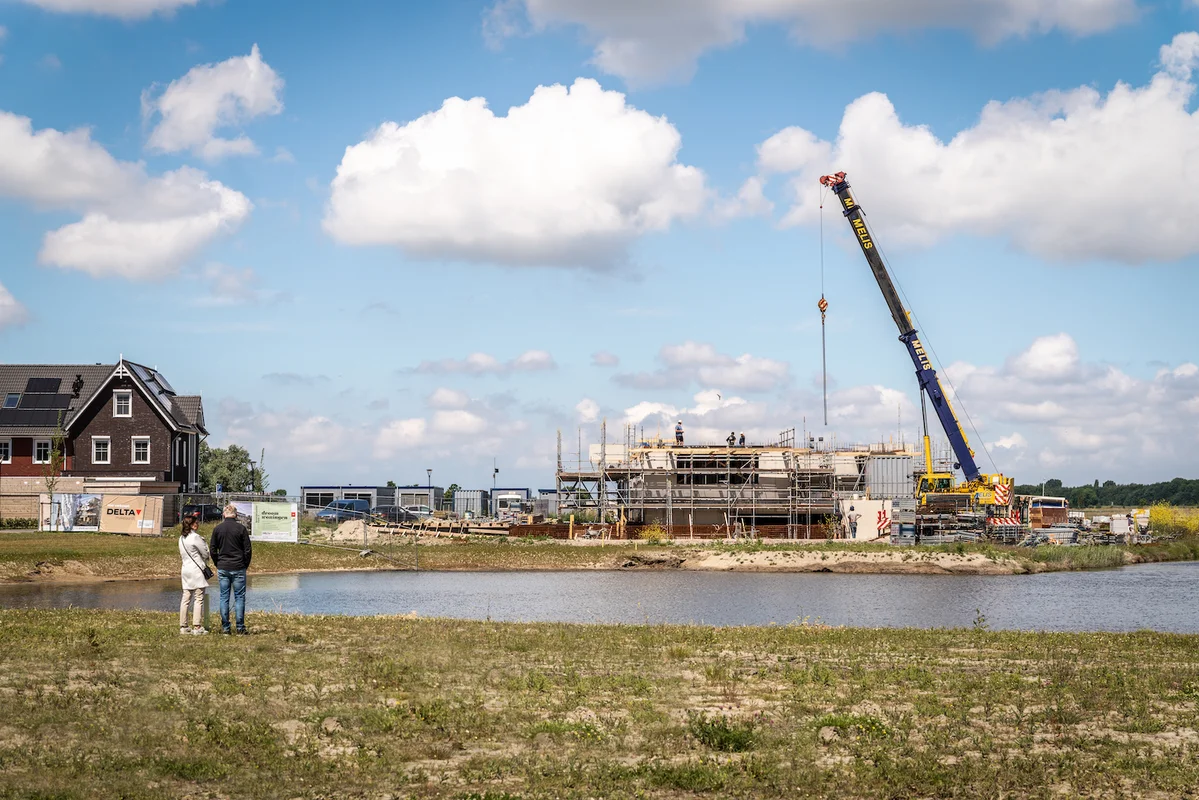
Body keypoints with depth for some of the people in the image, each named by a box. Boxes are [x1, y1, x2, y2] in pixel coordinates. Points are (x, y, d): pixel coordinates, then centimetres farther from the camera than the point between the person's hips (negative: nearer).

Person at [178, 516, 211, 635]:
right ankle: (197, 627, -10)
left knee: (186, 599, 9)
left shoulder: (181, 538, 12)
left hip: (185, 569, 8)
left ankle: (183, 626, 10)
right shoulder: (195, 537, -13)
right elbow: (205, 554, -7)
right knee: (199, 599, -6)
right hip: (197, 570, -8)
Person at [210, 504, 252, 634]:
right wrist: (245, 565, 8)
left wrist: (218, 565, 14)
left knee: (224, 598, 7)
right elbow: (247, 550, -5)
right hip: (238, 568, -2)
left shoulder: (217, 529, 2)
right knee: (239, 597, 3)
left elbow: (212, 550, 5)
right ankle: (240, 627, 0)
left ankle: (225, 627, 5)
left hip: (222, 568, 2)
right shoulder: (241, 528, -6)